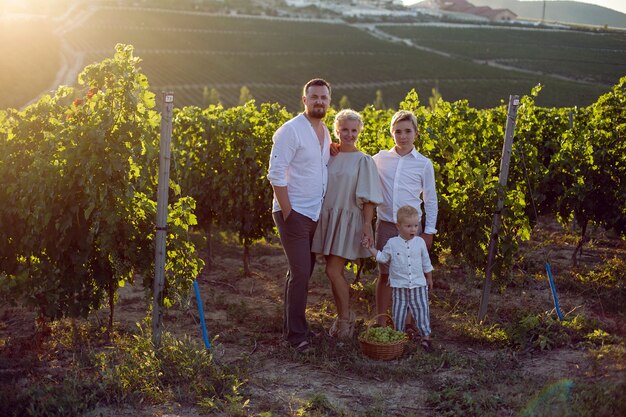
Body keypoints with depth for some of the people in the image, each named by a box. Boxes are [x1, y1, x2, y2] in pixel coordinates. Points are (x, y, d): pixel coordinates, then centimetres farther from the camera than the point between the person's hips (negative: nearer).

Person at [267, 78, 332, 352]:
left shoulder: (325, 132, 12)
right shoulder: (291, 130, -13)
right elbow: (276, 174, -17)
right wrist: (288, 213, -17)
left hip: (315, 215, 8)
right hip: (293, 214, -8)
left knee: (302, 272, 13)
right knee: (301, 273, -8)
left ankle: (292, 325, 25)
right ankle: (296, 333, 3)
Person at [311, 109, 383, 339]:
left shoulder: (363, 161, -5)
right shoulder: (328, 156, 6)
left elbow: (368, 199, -8)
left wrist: (367, 225, -15)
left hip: (348, 221, -5)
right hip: (327, 219, 5)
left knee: (333, 271, -8)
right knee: (335, 272, 10)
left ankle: (346, 317, 11)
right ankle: (343, 316, 25)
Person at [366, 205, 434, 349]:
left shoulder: (420, 242, 2)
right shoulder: (392, 243, -2)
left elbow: (426, 263, 11)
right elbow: (382, 257, 5)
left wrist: (429, 279, 15)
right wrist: (371, 248, -4)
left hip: (418, 285, 0)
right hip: (399, 286, 0)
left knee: (422, 310, 1)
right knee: (398, 312, 7)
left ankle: (426, 335, 9)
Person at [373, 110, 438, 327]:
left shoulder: (424, 164, 0)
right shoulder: (380, 159, 3)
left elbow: (430, 200, 5)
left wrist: (429, 231, 1)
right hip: (385, 225, 1)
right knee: (384, 274, 6)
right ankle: (381, 322, 15)